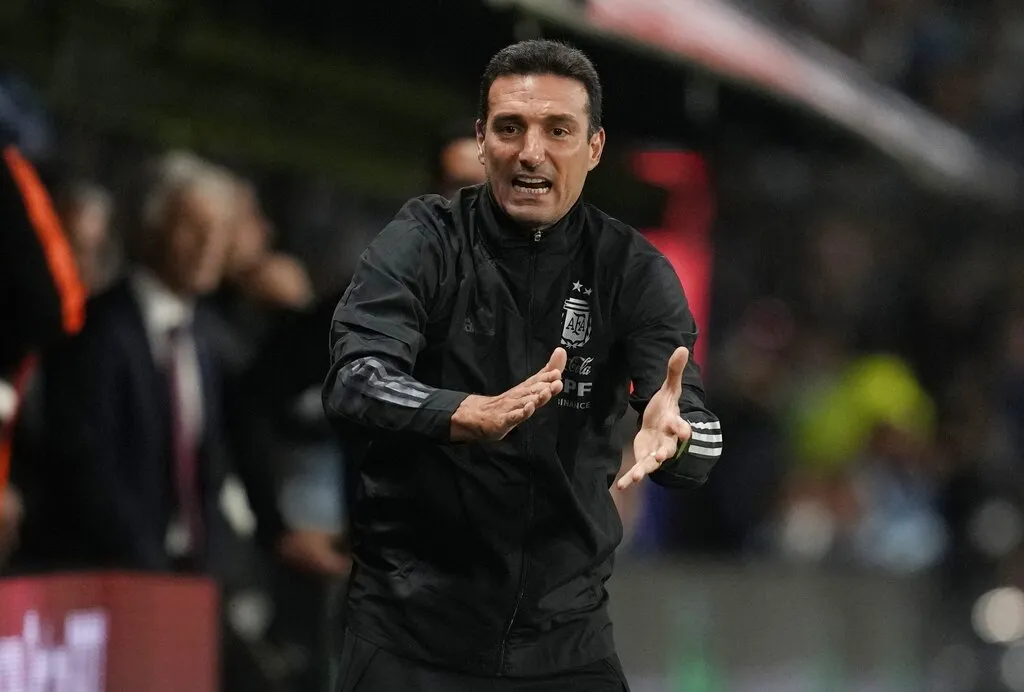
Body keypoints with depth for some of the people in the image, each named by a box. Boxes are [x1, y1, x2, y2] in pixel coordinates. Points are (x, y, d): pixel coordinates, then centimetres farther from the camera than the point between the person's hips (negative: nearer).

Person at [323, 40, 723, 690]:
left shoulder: (632, 269, -1)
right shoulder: (426, 241, -6)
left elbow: (700, 444, -11)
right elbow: (352, 385, -21)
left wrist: (672, 435, -36)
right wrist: (472, 416, -41)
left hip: (566, 632, 2)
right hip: (412, 627, -2)